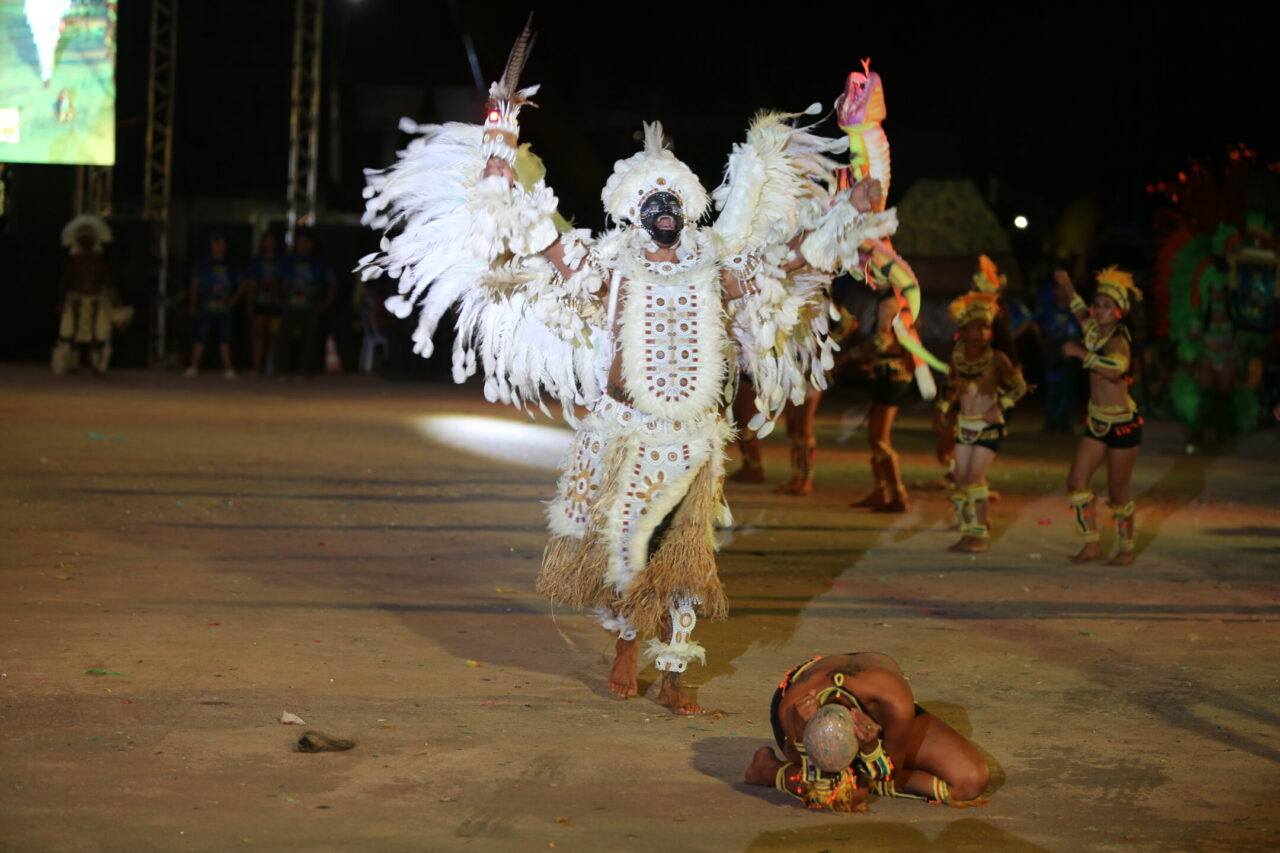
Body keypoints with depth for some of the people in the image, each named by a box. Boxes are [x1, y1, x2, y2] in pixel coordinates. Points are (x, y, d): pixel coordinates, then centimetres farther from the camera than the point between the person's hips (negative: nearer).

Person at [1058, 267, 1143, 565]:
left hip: (1122, 424, -8)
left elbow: (1116, 369, -43)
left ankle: (1126, 549, 20)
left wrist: (1081, 353, -44)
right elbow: (1078, 306, 26)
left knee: (1117, 492, 2)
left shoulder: (1117, 341, -21)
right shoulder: (1093, 329, 2)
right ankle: (1092, 544, 13)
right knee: (1076, 481, 2)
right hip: (1097, 421, 8)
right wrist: (1066, 285, 19)